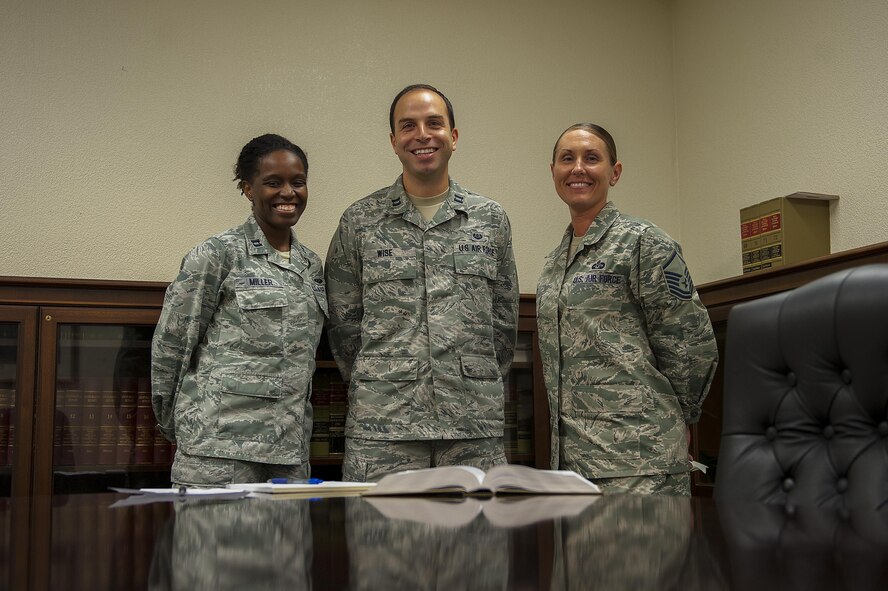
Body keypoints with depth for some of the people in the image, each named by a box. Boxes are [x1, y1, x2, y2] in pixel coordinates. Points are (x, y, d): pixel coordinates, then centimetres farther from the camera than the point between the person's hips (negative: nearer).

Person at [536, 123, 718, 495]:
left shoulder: (643, 243, -5)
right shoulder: (555, 263, 17)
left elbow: (693, 346, -6)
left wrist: (669, 419, 4)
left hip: (637, 456, -7)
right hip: (570, 454, 7)